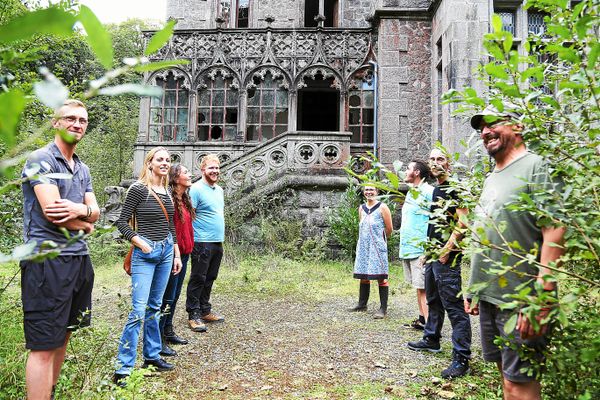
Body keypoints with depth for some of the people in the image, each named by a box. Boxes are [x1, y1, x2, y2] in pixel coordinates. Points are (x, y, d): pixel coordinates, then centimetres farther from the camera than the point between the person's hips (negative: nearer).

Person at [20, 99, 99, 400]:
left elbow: (95, 212, 10)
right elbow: (51, 212, -17)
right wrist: (85, 224, -1)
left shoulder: (83, 169, 18)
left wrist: (79, 210, -13)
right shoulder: (41, 159, -6)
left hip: (79, 257, 8)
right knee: (43, 347, -4)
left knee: (63, 336, 17)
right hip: (48, 259, -8)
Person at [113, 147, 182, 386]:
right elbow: (122, 222, -7)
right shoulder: (138, 189, -8)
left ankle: (152, 356, 26)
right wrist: (140, 243, -19)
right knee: (138, 310, -8)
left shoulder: (167, 191, 11)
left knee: (155, 307, 15)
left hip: (166, 252, 7)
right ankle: (123, 368, 1)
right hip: (145, 254, -6)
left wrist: (177, 254, 15)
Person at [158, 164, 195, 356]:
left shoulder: (184, 200, 13)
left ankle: (168, 331, 32)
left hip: (183, 253, 9)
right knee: (167, 297, -2)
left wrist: (188, 247, 16)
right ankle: (158, 340, 9)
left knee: (175, 295, 18)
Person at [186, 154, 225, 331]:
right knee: (198, 279, 0)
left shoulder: (219, 190, 16)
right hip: (202, 242, -8)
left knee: (210, 278, 16)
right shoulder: (196, 189, -10)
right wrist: (192, 237, -17)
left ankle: (205, 310, 27)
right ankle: (194, 315, 9)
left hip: (218, 241, 8)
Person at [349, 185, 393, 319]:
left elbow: (389, 229, -1)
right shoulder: (361, 208, 13)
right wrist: (365, 240, 14)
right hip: (363, 247, 6)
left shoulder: (382, 207, -4)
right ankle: (362, 304, 23)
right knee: (363, 276, 12)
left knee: (381, 277, -5)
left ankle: (383, 309, 0)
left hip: (377, 247, -6)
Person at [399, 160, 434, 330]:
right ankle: (422, 319, 24)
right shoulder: (410, 192, 17)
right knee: (418, 287, 15)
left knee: (423, 288, -7)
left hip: (420, 249, -9)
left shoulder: (428, 192, -12)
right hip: (408, 248, 9)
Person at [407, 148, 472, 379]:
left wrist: (447, 250, -19)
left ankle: (461, 359, -2)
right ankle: (431, 340, 37)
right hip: (432, 256, 10)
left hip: (447, 258, -10)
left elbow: (463, 222, -19)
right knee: (433, 301, 21)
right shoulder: (435, 189, 18)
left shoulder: (455, 188, -10)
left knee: (454, 307, -7)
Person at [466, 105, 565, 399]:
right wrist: (473, 289, 18)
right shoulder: (490, 179, 16)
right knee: (505, 371, 17)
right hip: (488, 297, 8)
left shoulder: (536, 168, -9)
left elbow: (554, 235, -18)